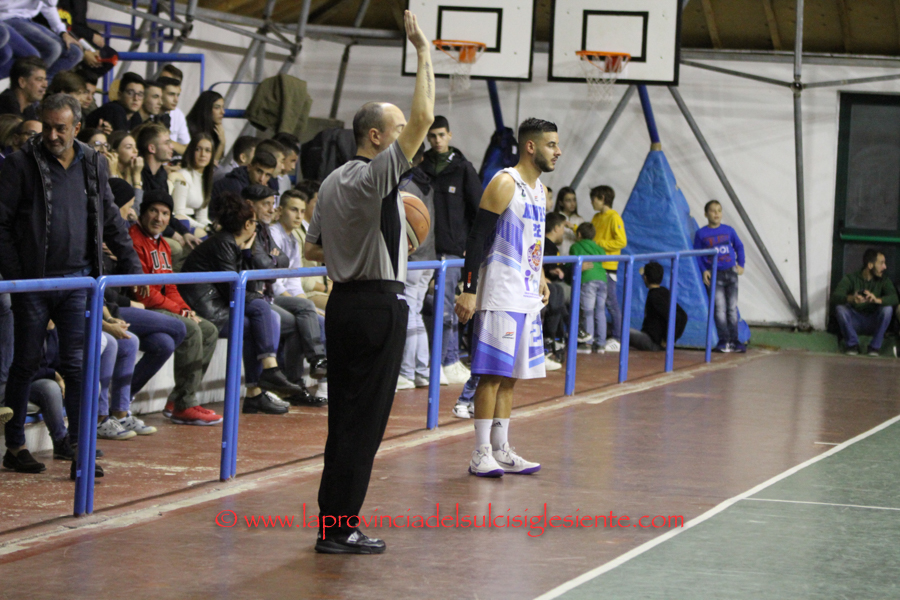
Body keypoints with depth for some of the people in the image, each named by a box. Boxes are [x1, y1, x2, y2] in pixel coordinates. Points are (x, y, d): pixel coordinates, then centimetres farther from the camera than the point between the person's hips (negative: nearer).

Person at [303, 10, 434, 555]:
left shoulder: (333, 182, 12)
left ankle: (333, 521, 15)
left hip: (345, 301, 9)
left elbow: (312, 249, 18)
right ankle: (340, 529, -3)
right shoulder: (376, 176, -14)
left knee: (345, 416, 12)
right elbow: (423, 118, -22)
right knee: (365, 421, -4)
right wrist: (423, 52, -16)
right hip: (379, 304, -9)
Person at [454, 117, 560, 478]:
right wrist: (468, 292, -20)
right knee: (493, 374, -7)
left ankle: (501, 451, 16)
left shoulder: (540, 190, 14)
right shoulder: (504, 184, -13)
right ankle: (480, 454, -3)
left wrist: (540, 277, 22)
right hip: (500, 297, -9)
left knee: (510, 376, 11)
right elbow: (477, 239, -16)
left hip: (527, 298, 9)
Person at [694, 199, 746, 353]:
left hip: (731, 272, 3)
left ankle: (734, 341, 8)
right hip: (714, 275, -3)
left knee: (732, 308, 4)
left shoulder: (729, 230, 6)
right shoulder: (701, 234, 0)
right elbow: (697, 254, 3)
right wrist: (704, 270, -8)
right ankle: (724, 341, -8)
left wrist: (741, 264, 8)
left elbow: (739, 246, 17)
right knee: (720, 308, -10)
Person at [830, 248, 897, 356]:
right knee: (840, 308, -29)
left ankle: (875, 345, -13)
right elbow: (834, 297, -23)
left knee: (887, 309, -27)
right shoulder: (850, 279, -7)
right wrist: (850, 298, -47)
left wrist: (877, 300, -45)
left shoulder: (884, 280, -3)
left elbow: (894, 298, -22)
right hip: (854, 322, -1)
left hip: (873, 323, 1)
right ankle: (852, 344, -11)